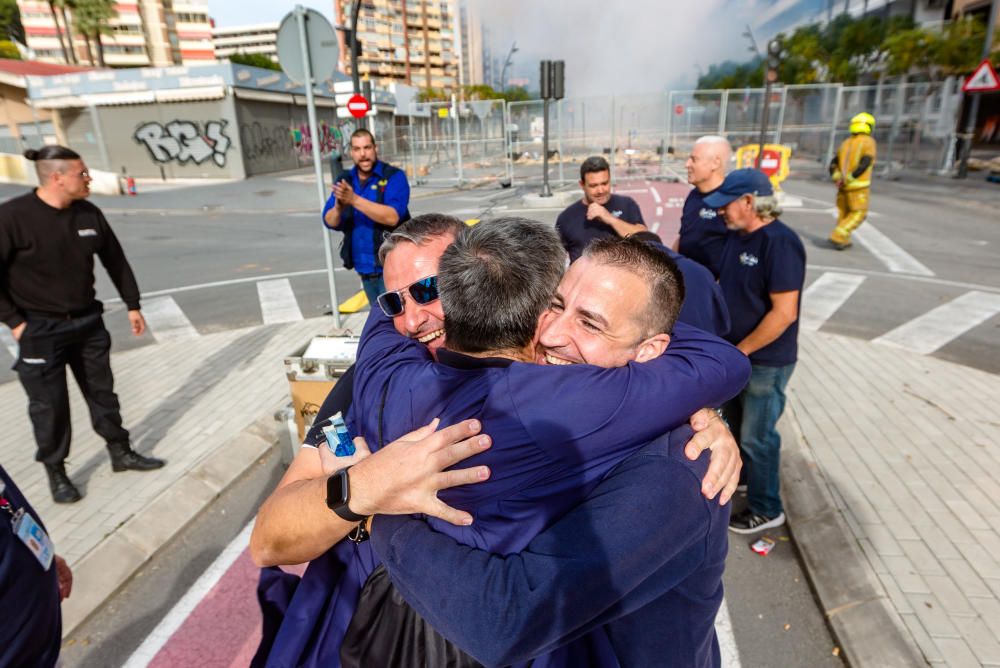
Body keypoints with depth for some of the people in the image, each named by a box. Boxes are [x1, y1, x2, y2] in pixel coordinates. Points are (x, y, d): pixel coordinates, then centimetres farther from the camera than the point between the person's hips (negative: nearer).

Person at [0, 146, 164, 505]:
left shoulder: (89, 214, -2)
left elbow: (115, 260, 9)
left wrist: (132, 305, 11)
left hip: (88, 322, 5)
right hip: (40, 331, -4)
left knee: (102, 392, 14)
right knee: (49, 405, 7)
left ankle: (121, 453, 29)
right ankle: (56, 472, 25)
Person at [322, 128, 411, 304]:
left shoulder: (394, 177, -8)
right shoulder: (345, 181, 8)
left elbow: (392, 217, -22)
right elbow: (330, 222, 1)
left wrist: (355, 200, -28)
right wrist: (338, 208, -22)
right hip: (364, 269, 6)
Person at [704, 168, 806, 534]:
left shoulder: (779, 242, -23)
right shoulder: (736, 235, 3)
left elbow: (784, 313, -26)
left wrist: (742, 350, -19)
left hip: (765, 361, -8)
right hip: (733, 352, 8)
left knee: (756, 436, 6)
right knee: (732, 421, 24)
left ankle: (766, 509, 26)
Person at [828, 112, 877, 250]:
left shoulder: (846, 143, 12)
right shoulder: (869, 142, -7)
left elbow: (833, 165, 6)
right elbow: (864, 164, -20)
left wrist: (837, 179, -5)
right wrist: (848, 179, -16)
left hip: (844, 186, 6)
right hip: (858, 186, -6)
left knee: (844, 213, 15)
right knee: (858, 214, 3)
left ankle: (843, 241, 17)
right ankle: (838, 237, -11)